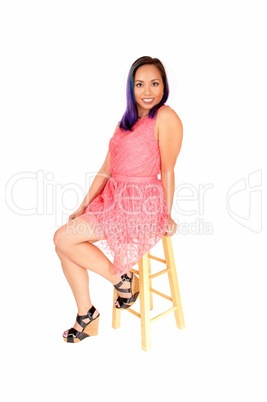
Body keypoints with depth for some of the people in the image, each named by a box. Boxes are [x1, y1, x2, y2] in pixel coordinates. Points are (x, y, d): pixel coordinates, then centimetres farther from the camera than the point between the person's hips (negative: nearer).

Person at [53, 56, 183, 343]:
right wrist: (83, 206, 10)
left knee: (64, 238, -15)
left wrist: (166, 216, -4)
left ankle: (122, 280, 4)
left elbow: (167, 170, -8)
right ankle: (86, 316, 11)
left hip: (142, 206, -8)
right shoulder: (125, 122, 16)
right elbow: (106, 169, 13)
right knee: (63, 243, -5)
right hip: (114, 199, 8)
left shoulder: (166, 117, -8)